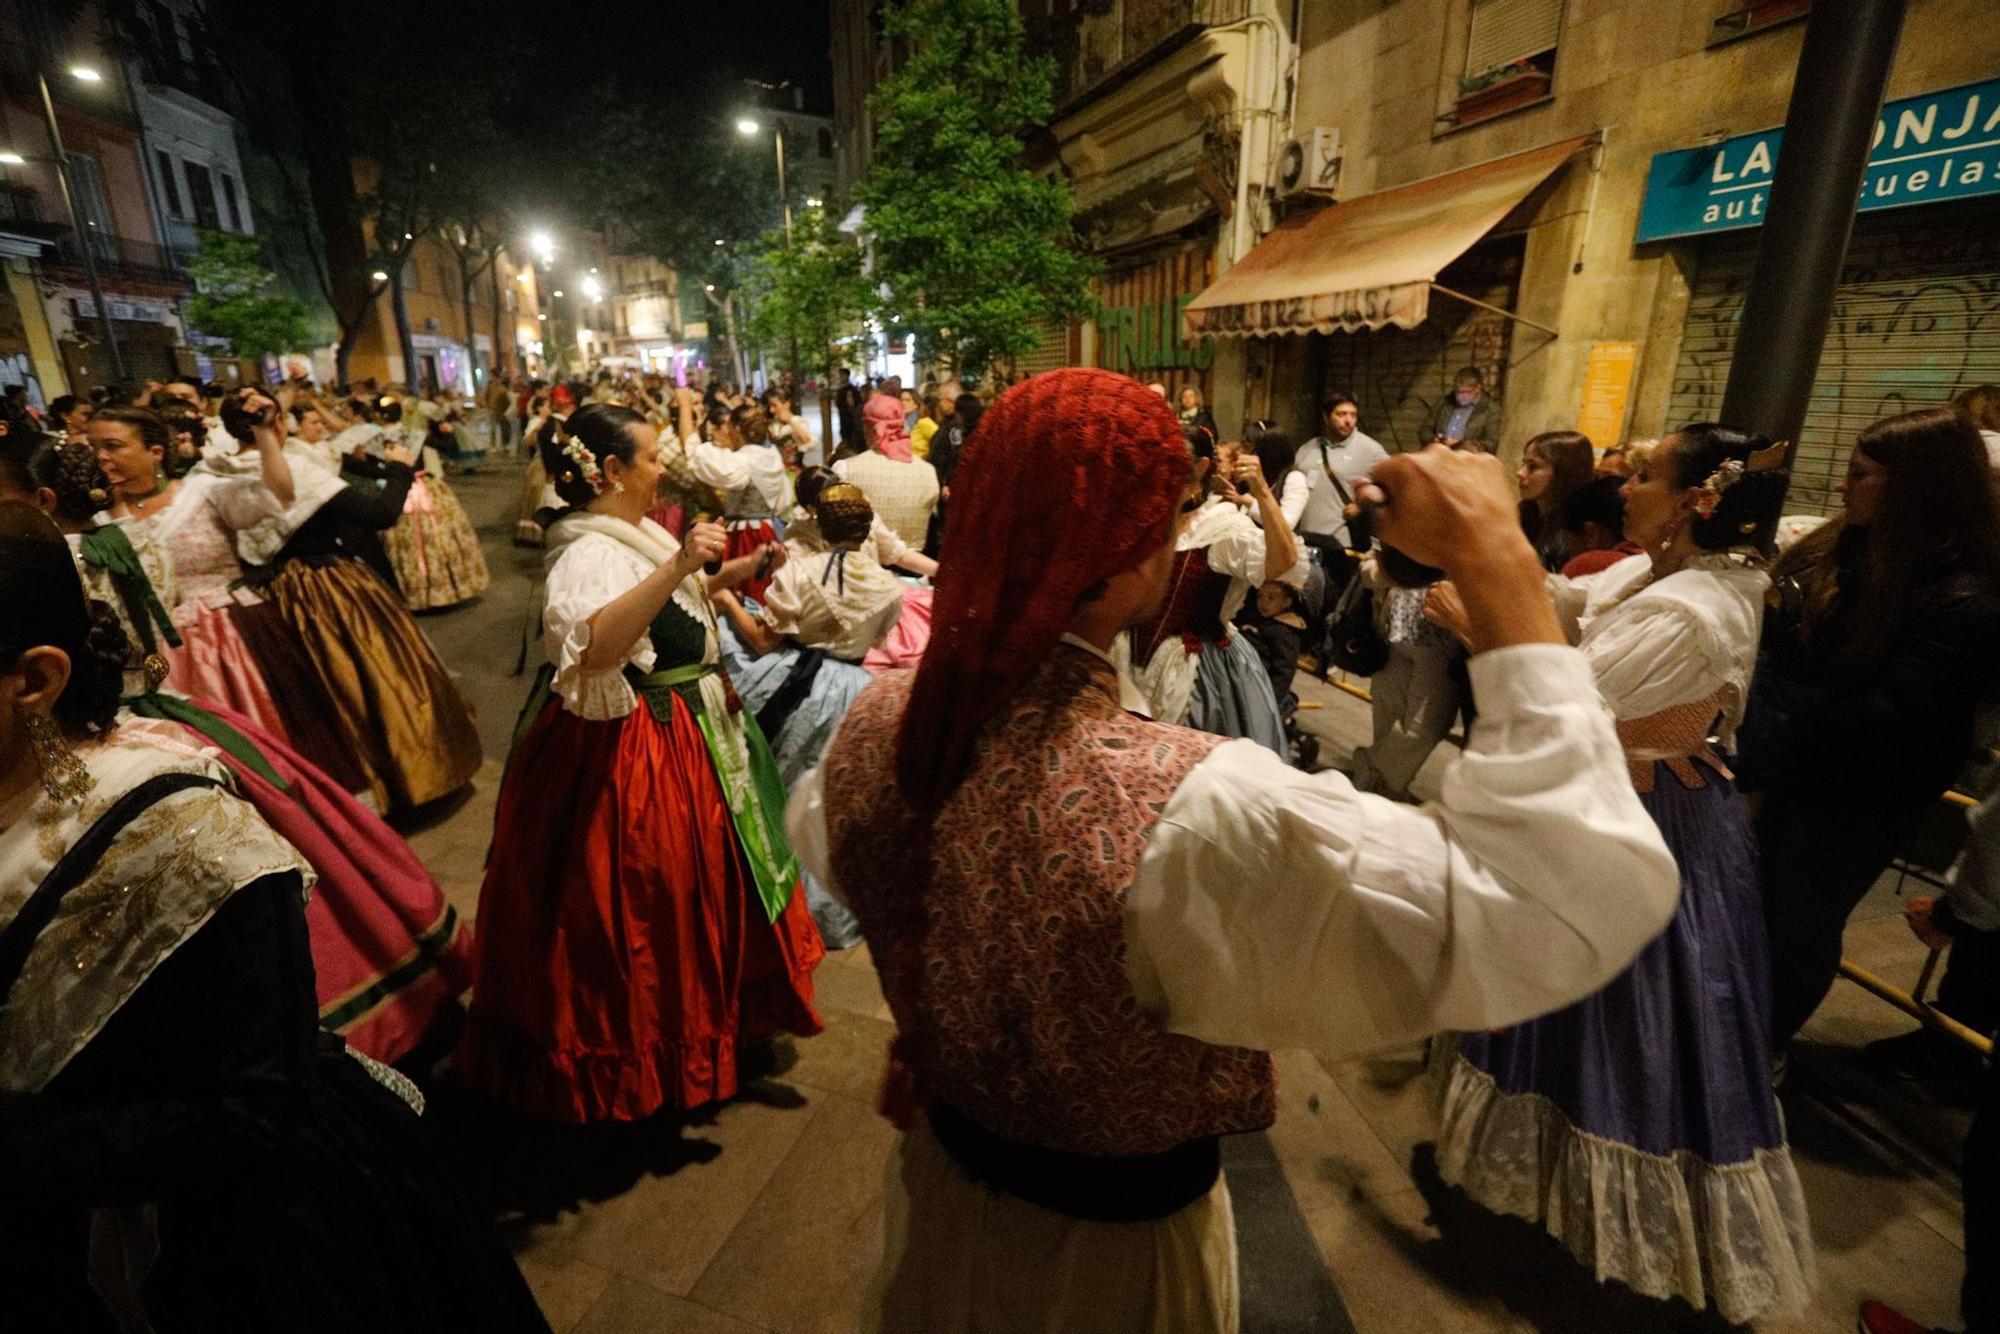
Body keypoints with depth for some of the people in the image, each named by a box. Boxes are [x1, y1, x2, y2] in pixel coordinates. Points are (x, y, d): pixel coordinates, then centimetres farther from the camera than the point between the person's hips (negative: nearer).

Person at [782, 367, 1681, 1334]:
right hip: (1113, 1243, -4)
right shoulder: (1191, 810, -42)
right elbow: (1576, 903, -36)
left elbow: (813, 837, 3)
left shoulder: (874, 727, -21)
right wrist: (1496, 560, -32)